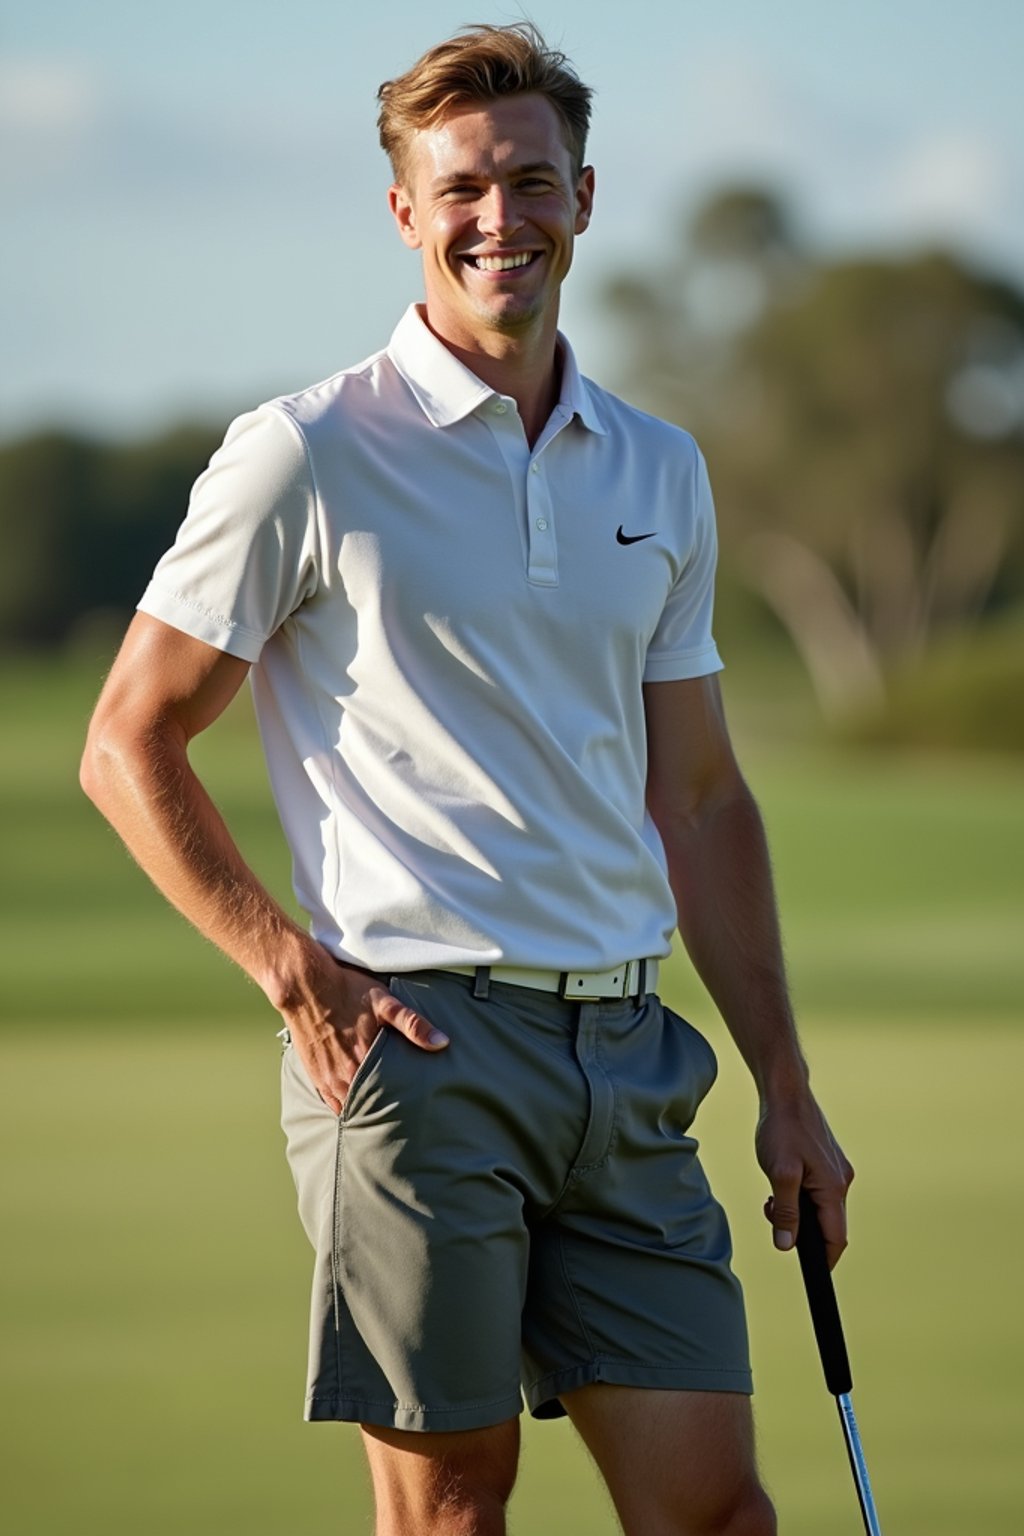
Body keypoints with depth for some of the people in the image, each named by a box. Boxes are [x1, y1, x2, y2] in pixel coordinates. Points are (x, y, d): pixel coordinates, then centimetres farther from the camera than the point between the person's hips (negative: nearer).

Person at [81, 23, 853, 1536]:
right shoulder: (308, 457, -3)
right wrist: (296, 970, -10)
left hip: (627, 1053, 5)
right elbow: (128, 746, -1)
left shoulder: (660, 473, 14)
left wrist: (786, 1087, 15)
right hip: (415, 1040, -5)